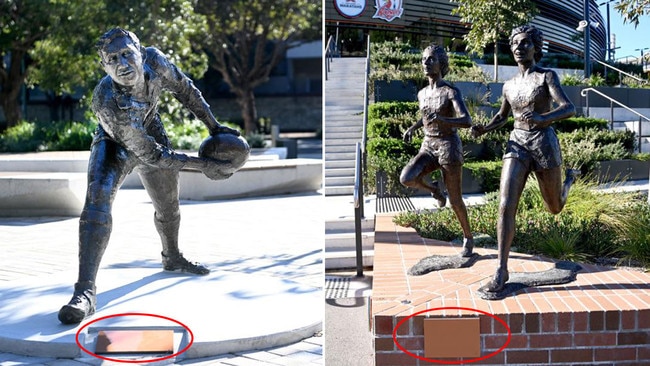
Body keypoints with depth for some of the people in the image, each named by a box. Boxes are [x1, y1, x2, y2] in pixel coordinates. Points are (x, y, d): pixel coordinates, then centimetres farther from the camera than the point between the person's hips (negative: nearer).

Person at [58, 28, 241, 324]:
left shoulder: (154, 60, -30)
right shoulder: (107, 102, -41)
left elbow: (184, 89, -7)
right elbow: (151, 155, -33)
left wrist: (214, 127, -4)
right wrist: (203, 165, -30)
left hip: (151, 132, 5)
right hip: (115, 145, -5)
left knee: (168, 206, 20)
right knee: (98, 200, -29)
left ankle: (172, 257, 51)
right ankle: (84, 292, -30)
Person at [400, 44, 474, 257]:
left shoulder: (452, 92, -10)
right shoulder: (422, 94, 9)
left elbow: (467, 122, -21)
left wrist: (441, 120, -36)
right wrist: (413, 127, 13)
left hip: (449, 147, -5)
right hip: (428, 147, 5)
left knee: (454, 201, 0)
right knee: (406, 179, -22)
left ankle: (468, 238, 25)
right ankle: (433, 189, 11)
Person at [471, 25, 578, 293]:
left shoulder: (548, 76, -3)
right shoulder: (509, 85, 13)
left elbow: (569, 109, -16)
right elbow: (502, 117, 27)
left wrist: (541, 118, -37)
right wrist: (483, 129, 4)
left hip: (545, 145, -3)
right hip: (517, 146, 3)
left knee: (554, 209, 18)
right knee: (506, 207, -18)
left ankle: (569, 178, 54)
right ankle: (502, 270, -12)